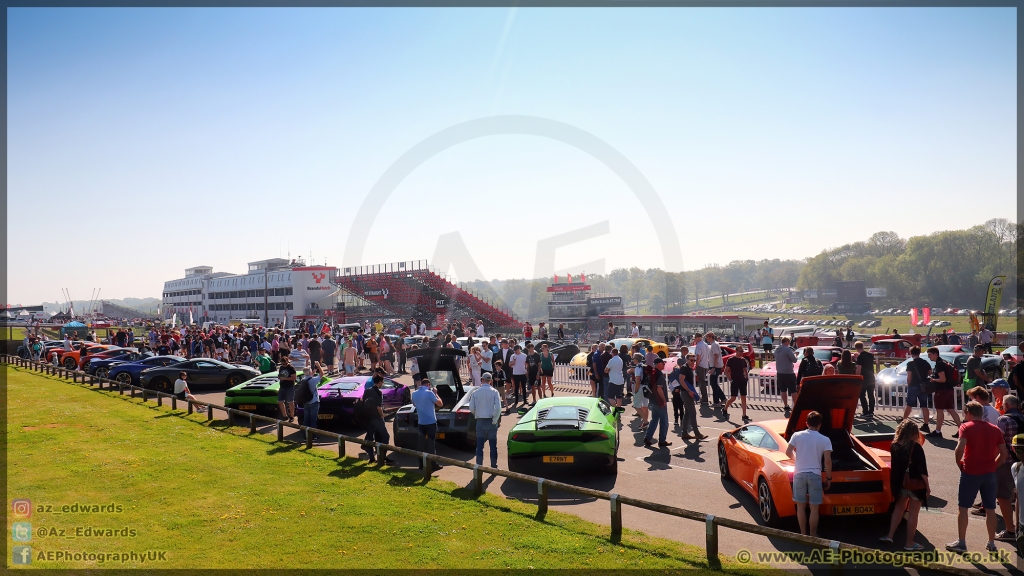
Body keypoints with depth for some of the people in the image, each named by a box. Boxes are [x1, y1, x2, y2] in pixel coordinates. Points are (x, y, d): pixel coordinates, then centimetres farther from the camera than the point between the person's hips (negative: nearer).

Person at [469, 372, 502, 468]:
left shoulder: (476, 392, -3)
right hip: (491, 420, -1)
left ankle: (479, 464, 10)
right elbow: (498, 408, -14)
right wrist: (495, 421, -6)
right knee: (493, 444, 8)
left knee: (479, 444, 10)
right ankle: (494, 465, 11)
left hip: (480, 421, 1)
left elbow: (471, 408, -1)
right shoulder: (494, 392, -7)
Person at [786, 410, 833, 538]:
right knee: (814, 508, 7)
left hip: (799, 474, 1)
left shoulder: (797, 435, 0)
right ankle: (813, 535, 12)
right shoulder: (825, 440, -3)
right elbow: (827, 461, -6)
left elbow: (788, 452, 1)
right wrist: (828, 478, 4)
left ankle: (803, 534, 18)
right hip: (815, 475, -1)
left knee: (800, 506, 12)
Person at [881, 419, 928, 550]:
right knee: (913, 513, 6)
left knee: (899, 507, 21)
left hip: (900, 484, 5)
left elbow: (895, 466, 5)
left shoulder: (894, 446, -1)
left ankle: (890, 535, 21)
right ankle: (909, 543, 13)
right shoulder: (916, 447, -17)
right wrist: (927, 486, -7)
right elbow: (922, 469, -15)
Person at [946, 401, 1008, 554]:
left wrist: (960, 464, -5)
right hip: (989, 473, 4)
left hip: (970, 472, -4)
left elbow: (960, 448, -21)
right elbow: (1004, 453, 5)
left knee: (963, 507, 6)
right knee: (990, 509, 13)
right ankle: (991, 543, 21)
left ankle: (961, 542, 9)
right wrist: (993, 466, 14)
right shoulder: (995, 429, 6)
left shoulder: (966, 427, -8)